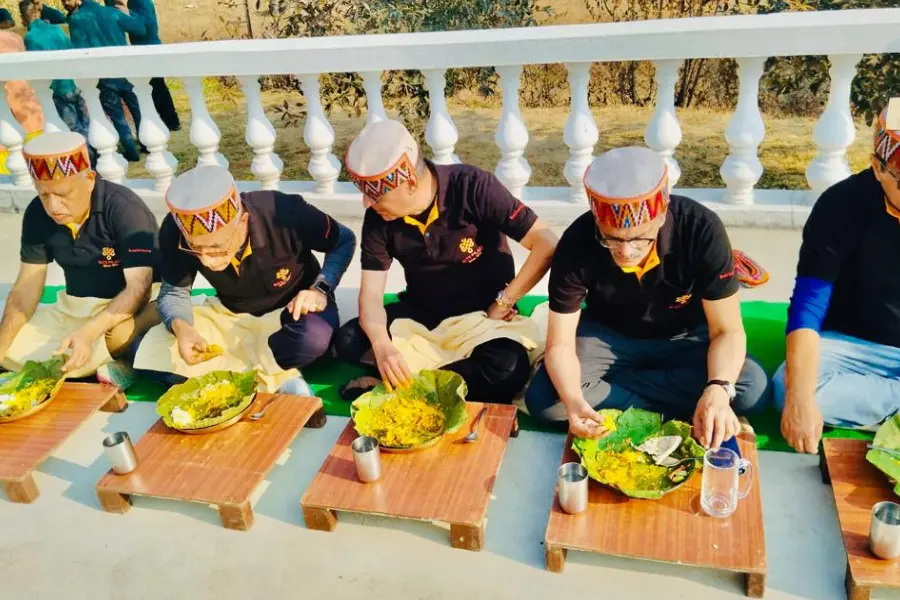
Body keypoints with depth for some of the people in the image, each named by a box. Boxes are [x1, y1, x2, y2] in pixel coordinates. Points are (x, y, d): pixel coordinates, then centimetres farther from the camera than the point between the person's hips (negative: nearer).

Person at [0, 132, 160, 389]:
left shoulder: (125, 208, -22)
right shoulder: (37, 214, -5)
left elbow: (138, 287, -26)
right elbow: (27, 287, -1)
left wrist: (88, 333, -39)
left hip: (130, 309, -7)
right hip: (74, 309, 7)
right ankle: (111, 364, -11)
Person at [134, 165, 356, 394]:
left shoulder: (285, 214, -30)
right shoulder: (174, 232, -23)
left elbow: (345, 241, -12)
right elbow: (173, 293, -9)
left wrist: (321, 290, -28)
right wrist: (180, 327, -31)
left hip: (293, 312, -3)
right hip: (229, 314, 4)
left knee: (312, 337, -39)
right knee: (148, 352, -19)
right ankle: (276, 379, -18)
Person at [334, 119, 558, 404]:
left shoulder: (473, 187, -25)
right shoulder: (378, 218, -12)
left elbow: (547, 246, -25)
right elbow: (371, 294, -12)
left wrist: (502, 305, -20)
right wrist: (381, 345, -33)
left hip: (482, 314, -3)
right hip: (422, 312, 3)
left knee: (508, 369, -36)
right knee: (348, 342, -20)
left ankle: (396, 386, -21)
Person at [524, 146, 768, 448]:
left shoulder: (702, 229, -28)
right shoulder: (577, 243, -28)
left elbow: (727, 330, -21)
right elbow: (559, 344, -22)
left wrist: (717, 391, -42)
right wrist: (573, 401, -42)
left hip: (685, 337, 1)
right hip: (606, 334, 0)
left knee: (752, 388, -27)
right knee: (542, 399, -25)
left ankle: (606, 387, -16)